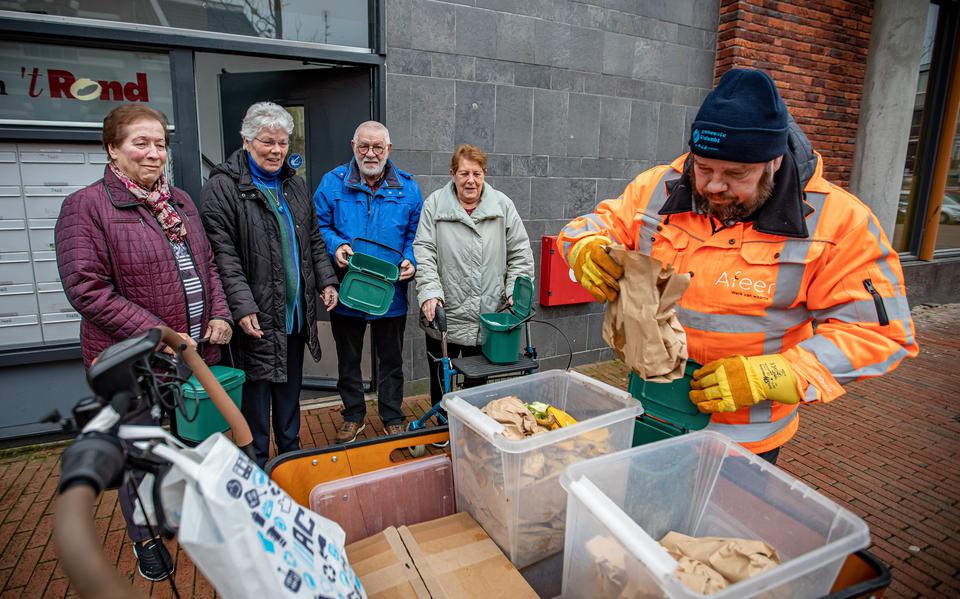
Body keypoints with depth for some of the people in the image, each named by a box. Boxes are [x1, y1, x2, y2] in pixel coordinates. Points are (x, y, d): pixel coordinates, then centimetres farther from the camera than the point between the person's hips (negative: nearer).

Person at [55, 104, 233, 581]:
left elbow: (207, 265, 14)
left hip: (197, 352, 6)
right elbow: (87, 289, -17)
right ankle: (144, 538, 36)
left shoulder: (180, 201, 9)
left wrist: (220, 315, -1)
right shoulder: (86, 206, -11)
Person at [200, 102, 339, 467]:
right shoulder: (222, 187, -9)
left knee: (290, 390, 19)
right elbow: (223, 255, -16)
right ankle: (256, 470, 22)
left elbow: (313, 240, 18)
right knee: (257, 392, 5)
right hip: (256, 318, -6)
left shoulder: (294, 184, 13)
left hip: (296, 314, 7)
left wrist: (326, 281, 8)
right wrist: (243, 306, -22)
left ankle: (291, 456, 36)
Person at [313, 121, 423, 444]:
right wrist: (335, 246, -18)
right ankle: (353, 416, 36)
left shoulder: (407, 187, 1)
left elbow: (416, 233, 6)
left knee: (391, 360, 15)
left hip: (391, 293, 0)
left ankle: (393, 418, 33)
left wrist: (410, 260, -12)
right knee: (348, 360, 16)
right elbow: (319, 226, 1)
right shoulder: (333, 183, -1)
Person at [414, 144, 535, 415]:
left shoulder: (503, 205, 3)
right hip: (444, 316, -1)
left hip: (487, 318, 1)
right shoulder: (435, 204, 0)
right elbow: (424, 252, -5)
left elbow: (520, 253, 6)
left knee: (478, 383, 13)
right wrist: (430, 292, -16)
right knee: (441, 383, 12)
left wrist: (516, 291, -4)